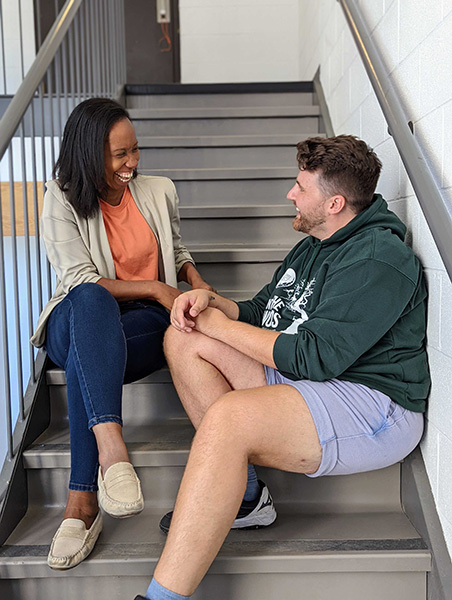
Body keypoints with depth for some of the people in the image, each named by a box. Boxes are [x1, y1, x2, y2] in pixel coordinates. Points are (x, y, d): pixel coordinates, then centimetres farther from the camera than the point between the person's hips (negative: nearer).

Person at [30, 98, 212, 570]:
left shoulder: (159, 192, 10)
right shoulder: (62, 200, -2)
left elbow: (177, 254, 23)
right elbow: (82, 281, -10)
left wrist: (199, 287, 1)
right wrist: (155, 289, -16)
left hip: (145, 322, 2)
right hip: (77, 322, -1)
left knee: (85, 357, -35)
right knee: (91, 300, -40)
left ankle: (82, 500, -31)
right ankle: (111, 445, -52)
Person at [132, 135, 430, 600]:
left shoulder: (377, 260, -15)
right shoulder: (314, 246, 16)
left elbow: (313, 357, -22)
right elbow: (261, 313, 20)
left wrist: (217, 323, -13)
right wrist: (209, 300, -2)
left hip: (372, 404, -10)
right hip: (301, 381, 10)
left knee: (227, 416, -35)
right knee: (182, 338, 1)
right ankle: (245, 495, -4)